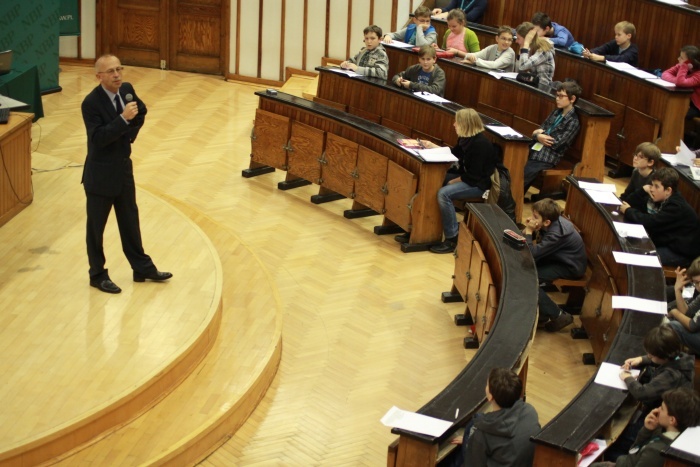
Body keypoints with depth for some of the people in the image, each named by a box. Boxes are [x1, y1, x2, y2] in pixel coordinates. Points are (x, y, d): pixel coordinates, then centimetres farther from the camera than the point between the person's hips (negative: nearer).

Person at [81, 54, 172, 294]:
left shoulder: (127, 89, -2)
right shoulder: (91, 102, -22)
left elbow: (141, 112, 16)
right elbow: (98, 138, -28)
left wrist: (131, 130, -1)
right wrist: (123, 119, -34)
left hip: (124, 168, 7)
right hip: (100, 174, -7)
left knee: (130, 221, 18)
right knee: (96, 227, 8)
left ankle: (142, 268, 29)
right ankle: (98, 275, 21)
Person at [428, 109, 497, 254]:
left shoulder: (480, 144, -23)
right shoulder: (466, 138, 5)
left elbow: (474, 175, -22)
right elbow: (453, 154, 22)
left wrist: (454, 181, -16)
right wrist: (433, 147, 16)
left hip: (477, 184, -10)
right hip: (465, 176, 10)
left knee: (443, 193, -28)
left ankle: (452, 240, -22)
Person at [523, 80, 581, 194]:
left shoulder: (573, 122, -8)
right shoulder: (556, 112, 16)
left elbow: (555, 143, -14)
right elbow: (539, 131, 14)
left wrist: (539, 134, -4)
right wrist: (538, 135, -9)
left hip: (546, 159, -7)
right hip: (534, 151, 7)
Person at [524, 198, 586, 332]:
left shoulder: (556, 234, -34)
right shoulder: (554, 220, -9)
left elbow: (532, 254, -31)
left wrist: (529, 231, -25)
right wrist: (529, 229, -13)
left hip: (571, 267, -9)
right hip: (561, 257, 9)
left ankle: (559, 316, -7)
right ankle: (541, 311, 10)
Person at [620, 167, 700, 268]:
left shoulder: (676, 207, -25)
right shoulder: (662, 199, 2)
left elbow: (649, 222, -32)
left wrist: (628, 211, -17)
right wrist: (644, 190, -19)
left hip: (683, 253, -9)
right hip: (668, 243, 9)